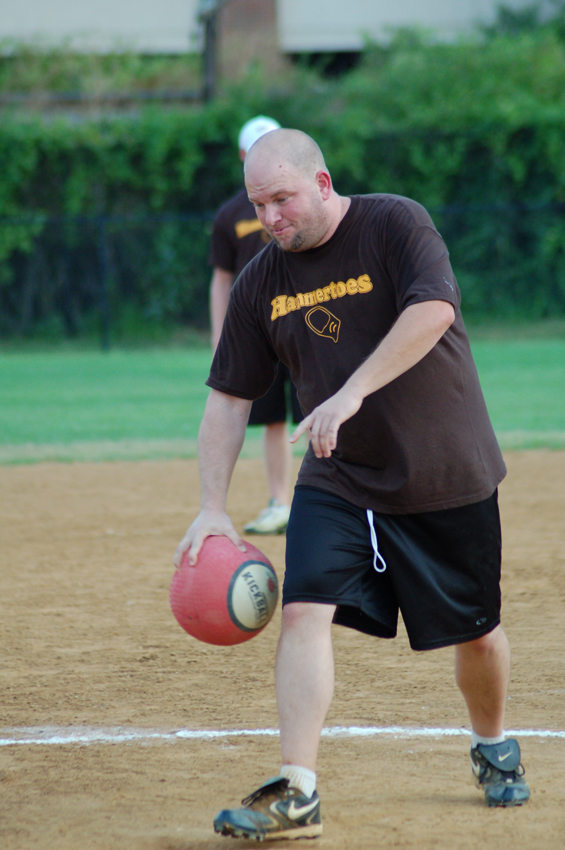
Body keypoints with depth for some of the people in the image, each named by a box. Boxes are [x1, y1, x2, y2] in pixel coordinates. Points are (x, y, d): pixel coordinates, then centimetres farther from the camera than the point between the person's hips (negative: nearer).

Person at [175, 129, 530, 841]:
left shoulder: (396, 224, -13)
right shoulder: (261, 282, 1)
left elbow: (434, 309, -29)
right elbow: (228, 399, 4)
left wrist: (352, 392, -36)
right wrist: (212, 509, -6)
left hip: (448, 475, -3)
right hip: (336, 482, 3)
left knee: (475, 630, 9)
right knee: (304, 610, -18)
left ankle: (493, 746, 38)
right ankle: (296, 792, -21)